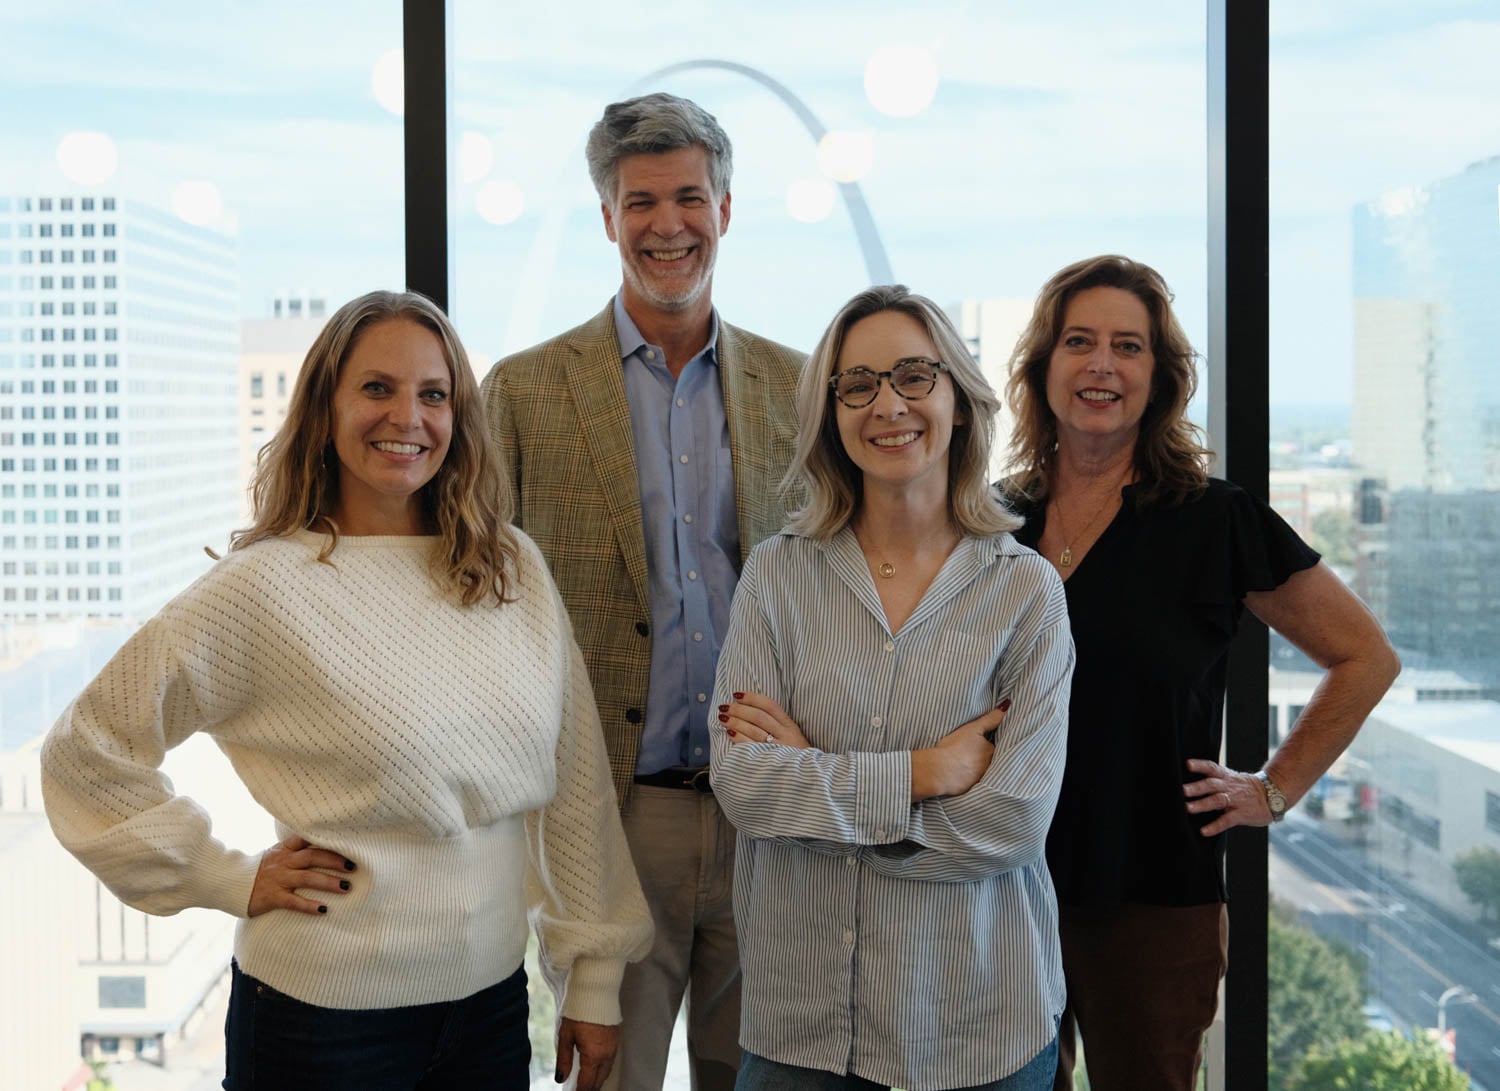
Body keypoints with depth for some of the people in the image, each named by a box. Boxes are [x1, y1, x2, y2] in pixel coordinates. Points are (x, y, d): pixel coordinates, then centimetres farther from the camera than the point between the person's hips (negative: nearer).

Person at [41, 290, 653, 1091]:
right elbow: (85, 755, -7)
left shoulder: (514, 571, 2)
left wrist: (595, 976, 6)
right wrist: (231, 882, -7)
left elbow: (575, 779, 5)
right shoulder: (265, 587, -11)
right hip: (324, 1017, -4)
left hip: (492, 999, 4)